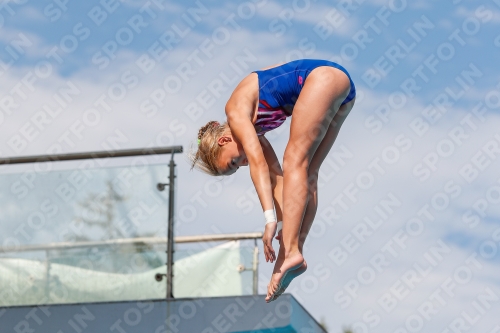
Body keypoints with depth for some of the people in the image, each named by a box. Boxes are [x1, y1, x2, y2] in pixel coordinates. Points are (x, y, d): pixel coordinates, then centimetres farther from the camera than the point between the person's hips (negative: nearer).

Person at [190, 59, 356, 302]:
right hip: (342, 84, 9)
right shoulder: (250, 128, 16)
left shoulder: (236, 111, -7)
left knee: (295, 162, -12)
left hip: (324, 77, -9)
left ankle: (290, 253, -21)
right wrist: (283, 223, 6)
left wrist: (270, 218, -26)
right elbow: (275, 174, 13)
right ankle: (294, 252, -1)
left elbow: (258, 163, -19)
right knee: (306, 174, 6)